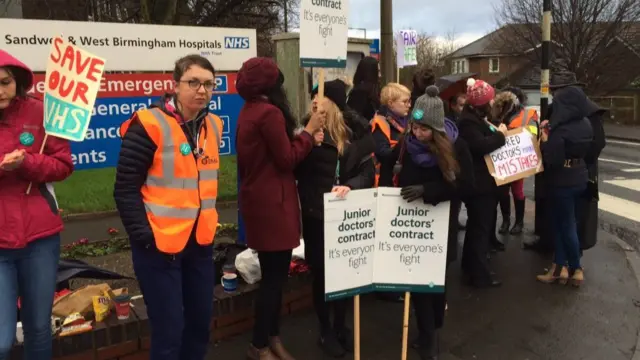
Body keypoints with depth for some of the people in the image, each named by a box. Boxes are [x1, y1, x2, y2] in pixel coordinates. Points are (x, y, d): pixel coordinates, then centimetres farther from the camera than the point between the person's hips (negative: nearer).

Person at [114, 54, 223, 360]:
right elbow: (126, 189, -13)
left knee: (201, 322, 17)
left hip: (201, 241, 6)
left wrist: (209, 223, 14)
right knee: (169, 330, 2)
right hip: (160, 243, -6)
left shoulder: (213, 125, 6)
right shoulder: (149, 125, -14)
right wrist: (143, 236, -16)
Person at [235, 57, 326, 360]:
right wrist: (309, 130, -6)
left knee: (274, 273, 16)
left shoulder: (249, 111, 13)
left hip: (259, 199, 10)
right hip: (271, 203, -10)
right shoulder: (269, 112, -16)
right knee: (274, 276, 0)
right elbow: (287, 159, -15)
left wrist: (304, 132, 7)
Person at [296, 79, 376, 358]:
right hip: (316, 213, -1)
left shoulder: (356, 131, -1)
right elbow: (296, 169, -5)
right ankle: (325, 331, 27)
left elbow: (368, 171, -5)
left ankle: (341, 326, 34)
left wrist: (350, 186, -21)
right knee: (321, 273, 7)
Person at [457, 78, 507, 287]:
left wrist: (498, 134, 7)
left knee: (478, 226, 19)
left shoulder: (478, 119, 17)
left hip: (483, 182, 11)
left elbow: (487, 141, 25)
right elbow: (481, 146, -29)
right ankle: (480, 274, 4)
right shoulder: (468, 122, -17)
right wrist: (500, 134, -16)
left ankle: (471, 267, 31)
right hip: (478, 184, -11)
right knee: (480, 228, -5)